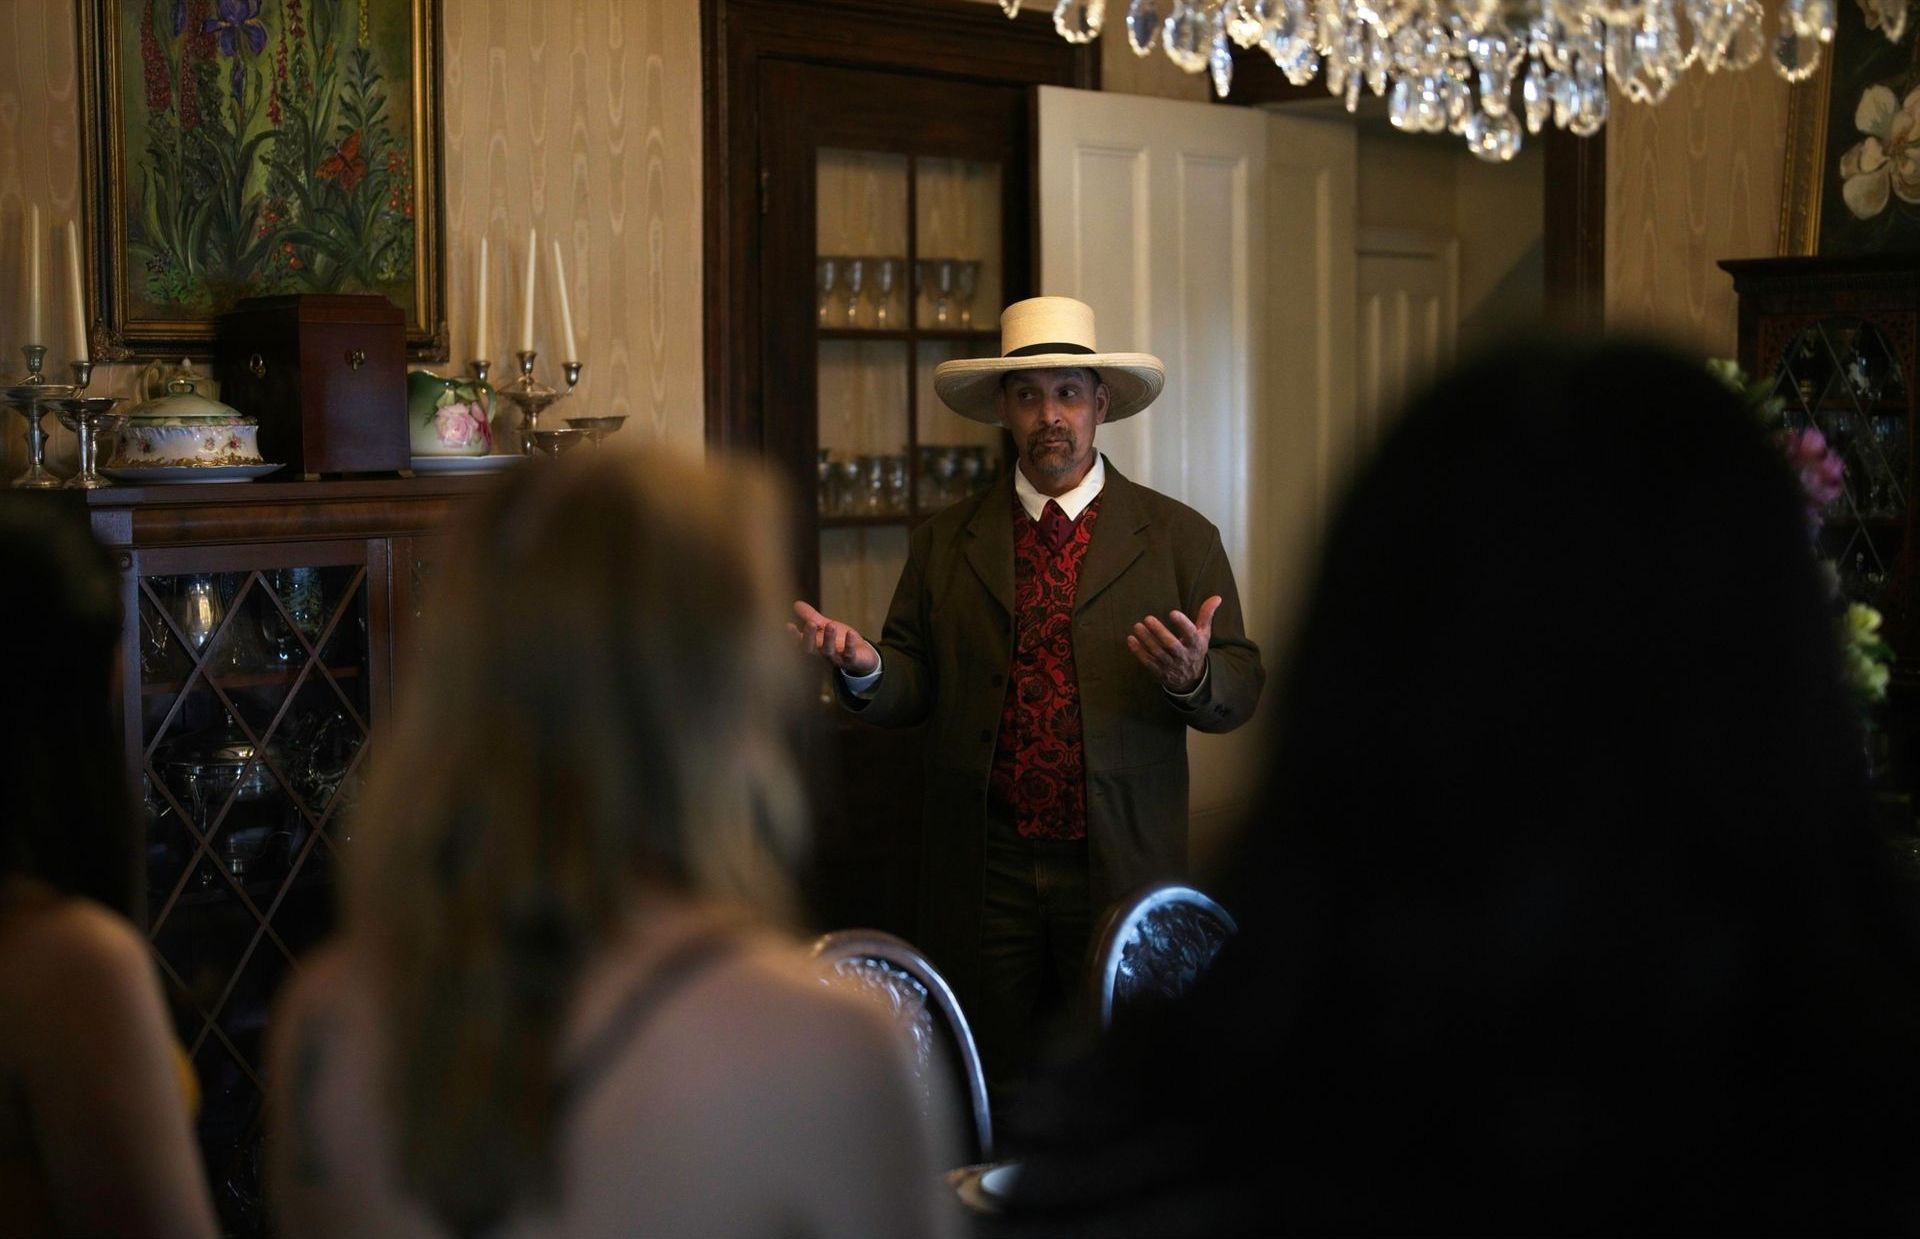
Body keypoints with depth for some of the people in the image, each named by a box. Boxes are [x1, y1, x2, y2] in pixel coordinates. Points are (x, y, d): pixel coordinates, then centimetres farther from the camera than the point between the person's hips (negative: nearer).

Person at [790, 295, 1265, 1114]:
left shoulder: (1178, 538, 5)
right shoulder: (944, 542, 10)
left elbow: (1239, 691, 1)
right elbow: (914, 688, 7)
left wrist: (1193, 678, -22)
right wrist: (865, 667, -15)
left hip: (1120, 866, -1)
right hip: (984, 870, 1)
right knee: (987, 1097, 8)